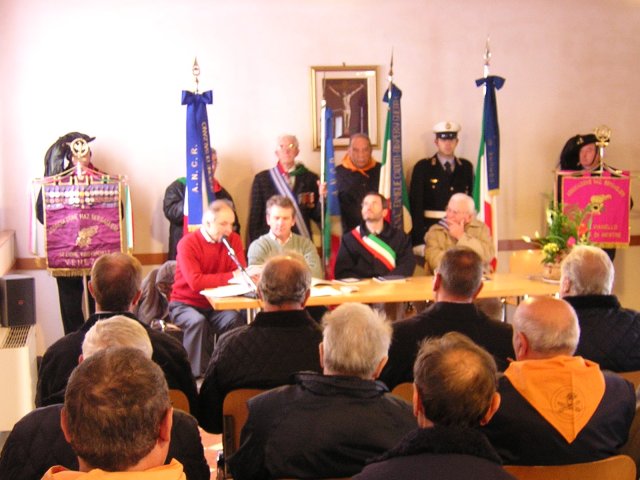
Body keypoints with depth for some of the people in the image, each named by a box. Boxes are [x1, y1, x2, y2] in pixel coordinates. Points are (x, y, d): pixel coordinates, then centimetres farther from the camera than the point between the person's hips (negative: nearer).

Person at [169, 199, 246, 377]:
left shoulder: (233, 239, 0)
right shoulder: (188, 243, -15)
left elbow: (241, 273, -6)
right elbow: (195, 282, -26)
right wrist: (231, 276, -26)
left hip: (215, 304, 3)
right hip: (185, 304, -3)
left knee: (235, 319, -28)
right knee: (197, 321, -35)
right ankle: (197, 374, -24)